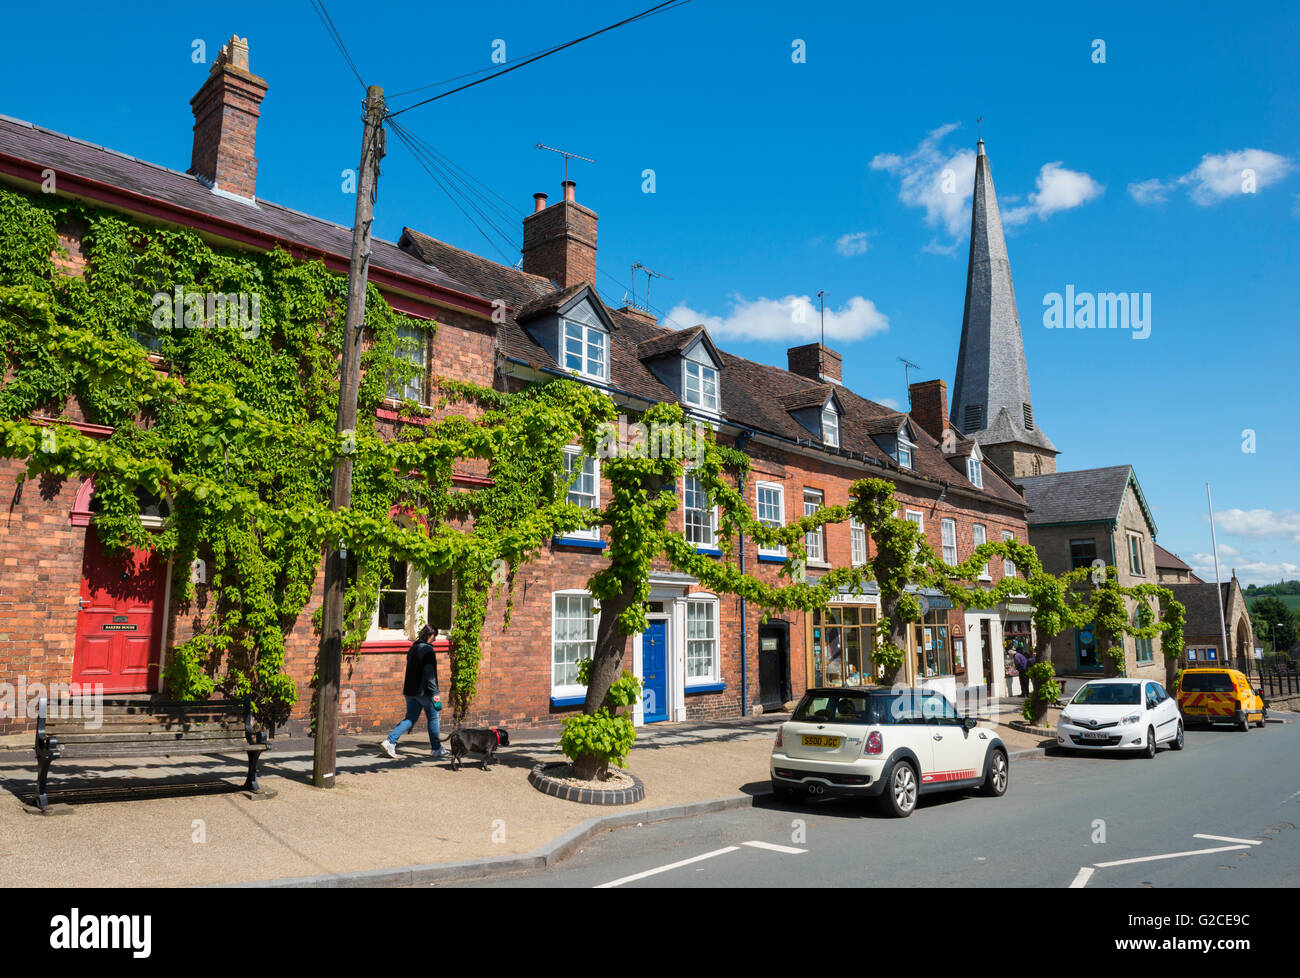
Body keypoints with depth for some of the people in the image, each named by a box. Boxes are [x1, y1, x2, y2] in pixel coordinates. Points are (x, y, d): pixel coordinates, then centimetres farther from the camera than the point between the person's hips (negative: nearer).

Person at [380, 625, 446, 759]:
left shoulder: (412, 648, 12)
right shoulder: (427, 649, -15)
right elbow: (430, 672, -20)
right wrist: (434, 692, -18)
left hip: (410, 691, 8)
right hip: (423, 691, -8)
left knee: (410, 719, 13)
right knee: (433, 718, 7)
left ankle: (390, 741, -1)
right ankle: (437, 749, 15)